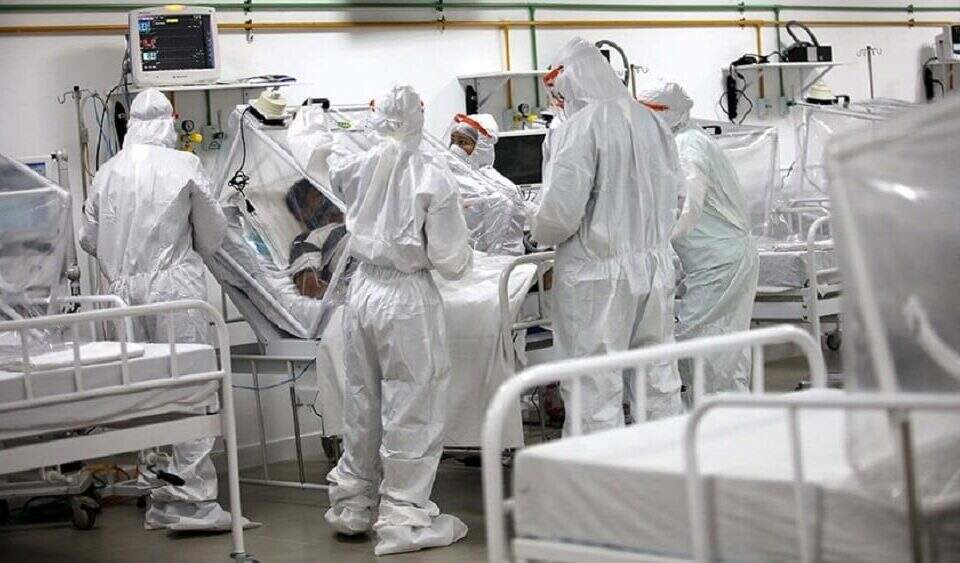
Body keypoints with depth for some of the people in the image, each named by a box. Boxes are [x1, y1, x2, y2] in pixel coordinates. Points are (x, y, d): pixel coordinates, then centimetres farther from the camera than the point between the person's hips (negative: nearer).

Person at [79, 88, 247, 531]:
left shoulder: (108, 171, 5)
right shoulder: (182, 166, -5)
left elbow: (89, 237, 14)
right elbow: (212, 233, 5)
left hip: (124, 292, 4)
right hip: (174, 287, -4)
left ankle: (159, 497, 14)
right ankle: (191, 498, -5)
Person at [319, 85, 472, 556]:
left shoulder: (359, 167, 0)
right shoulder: (432, 175, -13)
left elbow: (339, 171, 28)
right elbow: (451, 259, -13)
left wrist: (331, 148, 50)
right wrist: (462, 258, 11)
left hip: (362, 291, 6)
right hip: (409, 297, -6)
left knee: (361, 405, 18)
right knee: (411, 411, 2)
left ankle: (350, 505, 30)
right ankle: (404, 520, 5)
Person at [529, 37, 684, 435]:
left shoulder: (577, 129, -14)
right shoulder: (651, 122, 8)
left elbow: (560, 211, -18)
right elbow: (673, 191, 14)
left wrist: (539, 231, 2)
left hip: (598, 274, -7)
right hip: (656, 265, 7)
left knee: (597, 394, 0)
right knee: (660, 377, 15)